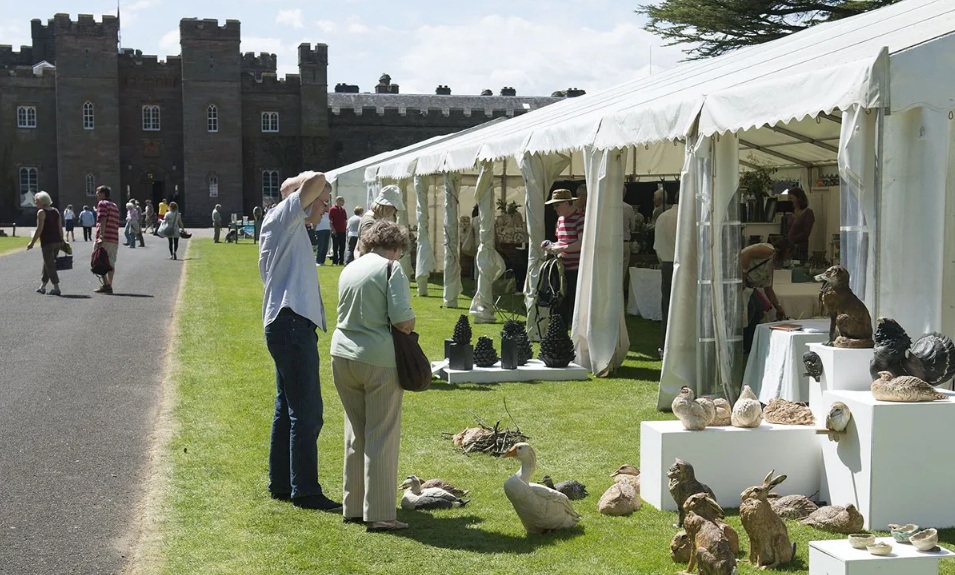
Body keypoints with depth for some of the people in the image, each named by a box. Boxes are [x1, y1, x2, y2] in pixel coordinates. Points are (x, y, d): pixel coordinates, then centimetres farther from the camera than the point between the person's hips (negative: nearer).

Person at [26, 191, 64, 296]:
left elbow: (39, 229, -14)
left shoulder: (41, 212, -9)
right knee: (47, 263, 17)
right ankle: (42, 286, 23)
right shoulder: (56, 211, 11)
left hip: (47, 242, -7)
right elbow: (60, 228, 10)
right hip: (57, 241, 7)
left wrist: (32, 243, -10)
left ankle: (56, 288, -5)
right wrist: (61, 240, 15)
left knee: (49, 265, -2)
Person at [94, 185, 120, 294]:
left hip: (104, 238, -7)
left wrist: (101, 237, -21)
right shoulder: (115, 206, 22)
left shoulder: (102, 204, -2)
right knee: (111, 263, 8)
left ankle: (106, 285, -11)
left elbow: (103, 221, -14)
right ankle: (109, 285, 7)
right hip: (115, 238, 7)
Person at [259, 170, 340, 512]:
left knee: (288, 408, 15)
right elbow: (316, 181, -18)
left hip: (290, 326, 11)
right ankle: (305, 490, -5)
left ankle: (280, 484, 22)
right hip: (291, 323, -11)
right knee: (307, 412, -9)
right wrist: (293, 186, -1)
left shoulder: (294, 230, 23)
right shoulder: (281, 218, -5)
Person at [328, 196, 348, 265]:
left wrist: (346, 227, 8)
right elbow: (330, 220, -9)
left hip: (342, 231, 6)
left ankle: (341, 261, 13)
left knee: (342, 247, 8)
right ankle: (335, 261, 2)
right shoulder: (333, 209, -5)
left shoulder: (343, 210, 15)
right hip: (335, 231, -6)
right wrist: (333, 229, -16)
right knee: (335, 247, -1)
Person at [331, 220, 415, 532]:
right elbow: (402, 318, -16)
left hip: (342, 355, 7)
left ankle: (353, 506, 22)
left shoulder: (349, 269, 14)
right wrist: (408, 329, 6)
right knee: (382, 437, 0)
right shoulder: (391, 268, -7)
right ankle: (379, 514, 1)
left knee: (355, 433, 16)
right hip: (379, 359, -6)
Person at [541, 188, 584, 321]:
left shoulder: (581, 218, -12)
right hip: (563, 269, 8)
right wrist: (551, 245, 5)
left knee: (575, 307, -5)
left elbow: (582, 243, -21)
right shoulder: (560, 219, 15)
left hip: (577, 269, -8)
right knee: (561, 305, 13)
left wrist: (561, 249, -22)